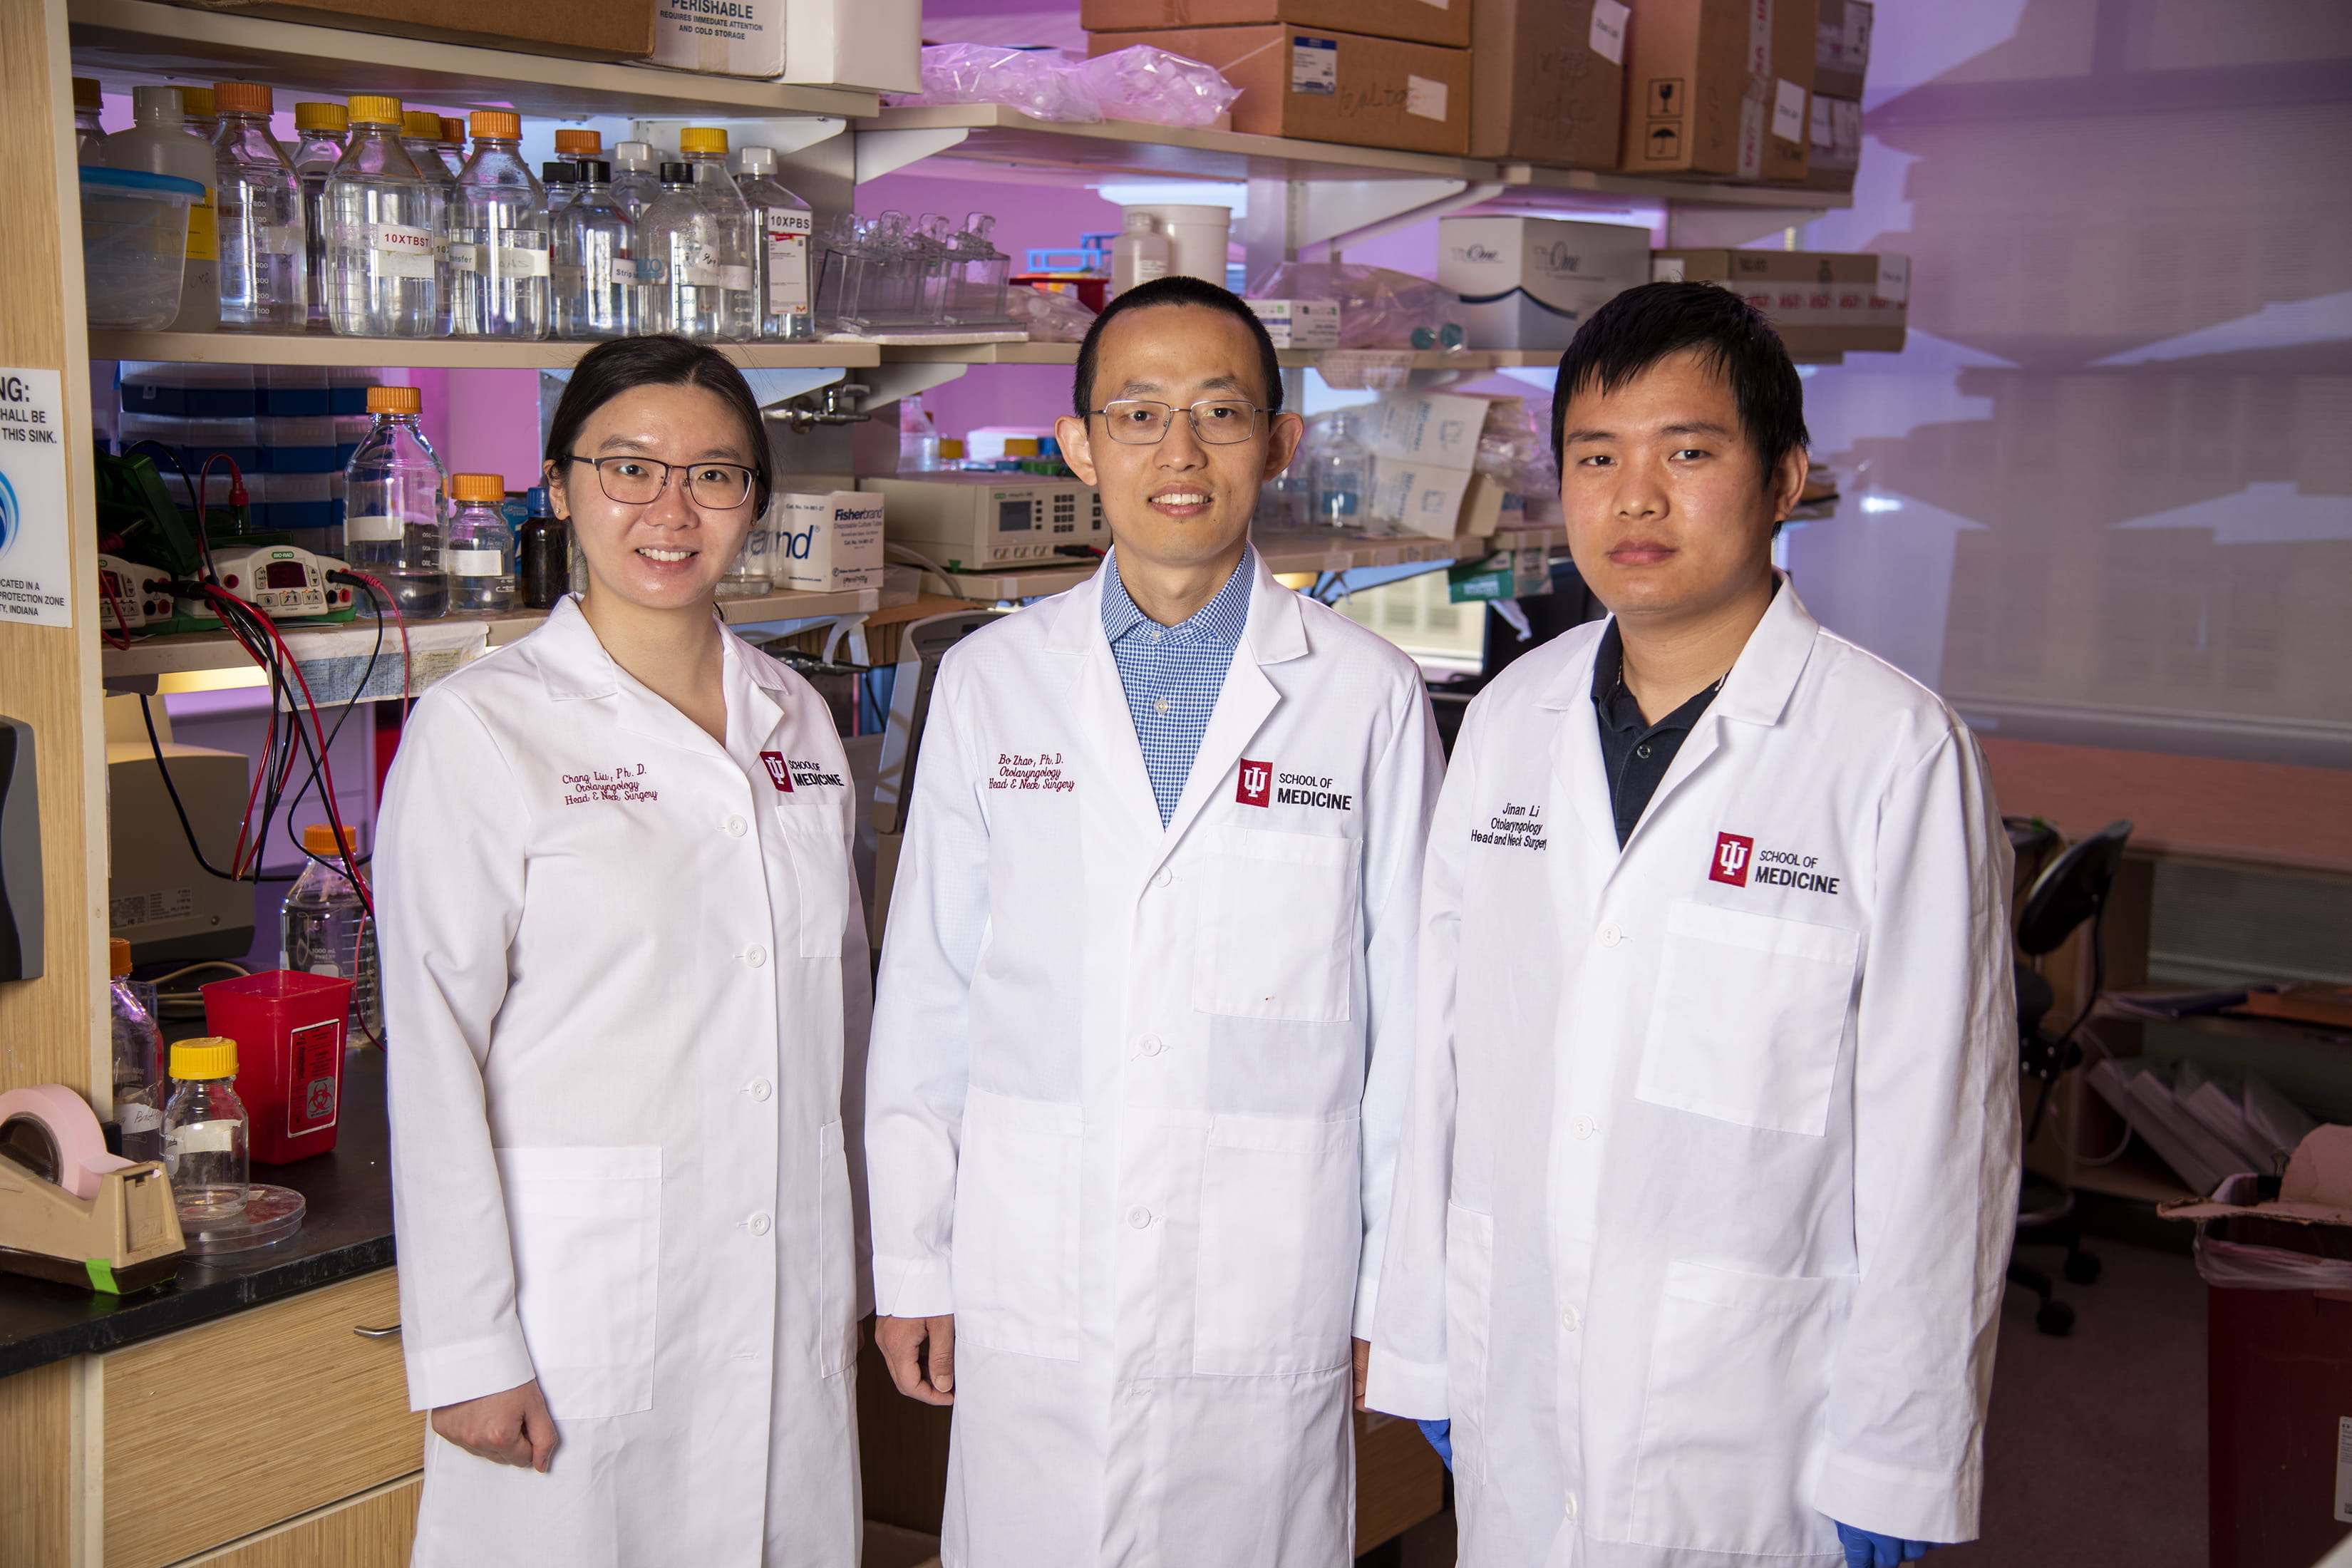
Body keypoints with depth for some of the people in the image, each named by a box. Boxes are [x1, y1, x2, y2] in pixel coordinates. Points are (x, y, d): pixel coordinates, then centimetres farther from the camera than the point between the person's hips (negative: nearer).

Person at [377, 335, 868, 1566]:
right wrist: (466, 1348, -11)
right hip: (582, 1279, -4)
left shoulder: (797, 719, 9)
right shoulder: (480, 728, -7)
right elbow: (434, 1049, -9)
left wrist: (858, 1265, 12)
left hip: (793, 1280, 5)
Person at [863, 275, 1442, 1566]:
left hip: (1268, 1290, -1)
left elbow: (1409, 1009, 2)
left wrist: (1400, 1289, 2)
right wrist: (909, 1264, 6)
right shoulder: (989, 682, 4)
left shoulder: (1368, 695, -1)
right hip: (1029, 1283, 1)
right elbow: (926, 990, 6)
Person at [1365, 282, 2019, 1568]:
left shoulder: (1900, 752, -12)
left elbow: (1936, 1135, -11)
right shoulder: (1511, 718, 4)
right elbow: (1443, 1046, 7)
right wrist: (1418, 1340, 8)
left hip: (1750, 1442, -4)